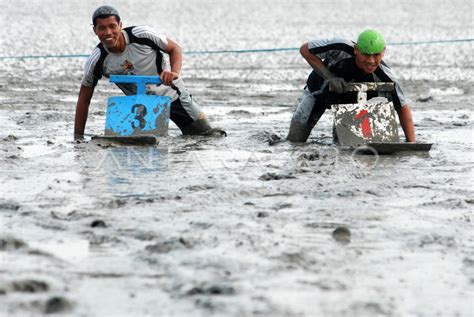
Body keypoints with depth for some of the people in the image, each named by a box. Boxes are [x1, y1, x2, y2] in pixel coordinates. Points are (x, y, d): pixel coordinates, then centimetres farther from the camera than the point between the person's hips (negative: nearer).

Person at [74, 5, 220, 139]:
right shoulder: (97, 61, -20)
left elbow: (175, 48, -10)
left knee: (205, 134, 2)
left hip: (171, 93, -1)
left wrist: (174, 72, -31)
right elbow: (84, 99, -10)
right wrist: (78, 138, -13)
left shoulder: (141, 34, -25)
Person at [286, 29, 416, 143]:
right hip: (321, 89, -1)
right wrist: (330, 77, -37)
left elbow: (403, 108, -22)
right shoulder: (341, 49, -40)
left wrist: (411, 143, -31)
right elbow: (305, 49, -27)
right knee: (295, 140, 3)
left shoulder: (385, 78, -34)